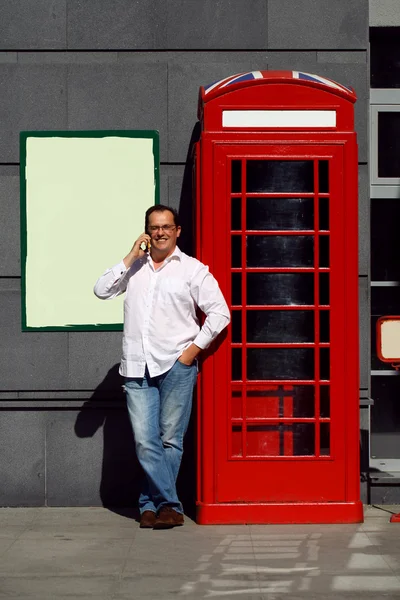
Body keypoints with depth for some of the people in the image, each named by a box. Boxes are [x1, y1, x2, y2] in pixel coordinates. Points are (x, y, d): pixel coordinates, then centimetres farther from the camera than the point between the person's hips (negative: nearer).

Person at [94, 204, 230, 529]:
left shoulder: (192, 269, 5)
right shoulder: (134, 267, 16)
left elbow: (220, 312, 2)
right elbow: (102, 290, 4)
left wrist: (194, 349, -5)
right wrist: (131, 257, 0)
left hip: (176, 366, -2)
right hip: (137, 368, 3)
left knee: (170, 440, 0)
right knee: (145, 442, -5)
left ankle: (151, 503, 10)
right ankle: (169, 506, 0)